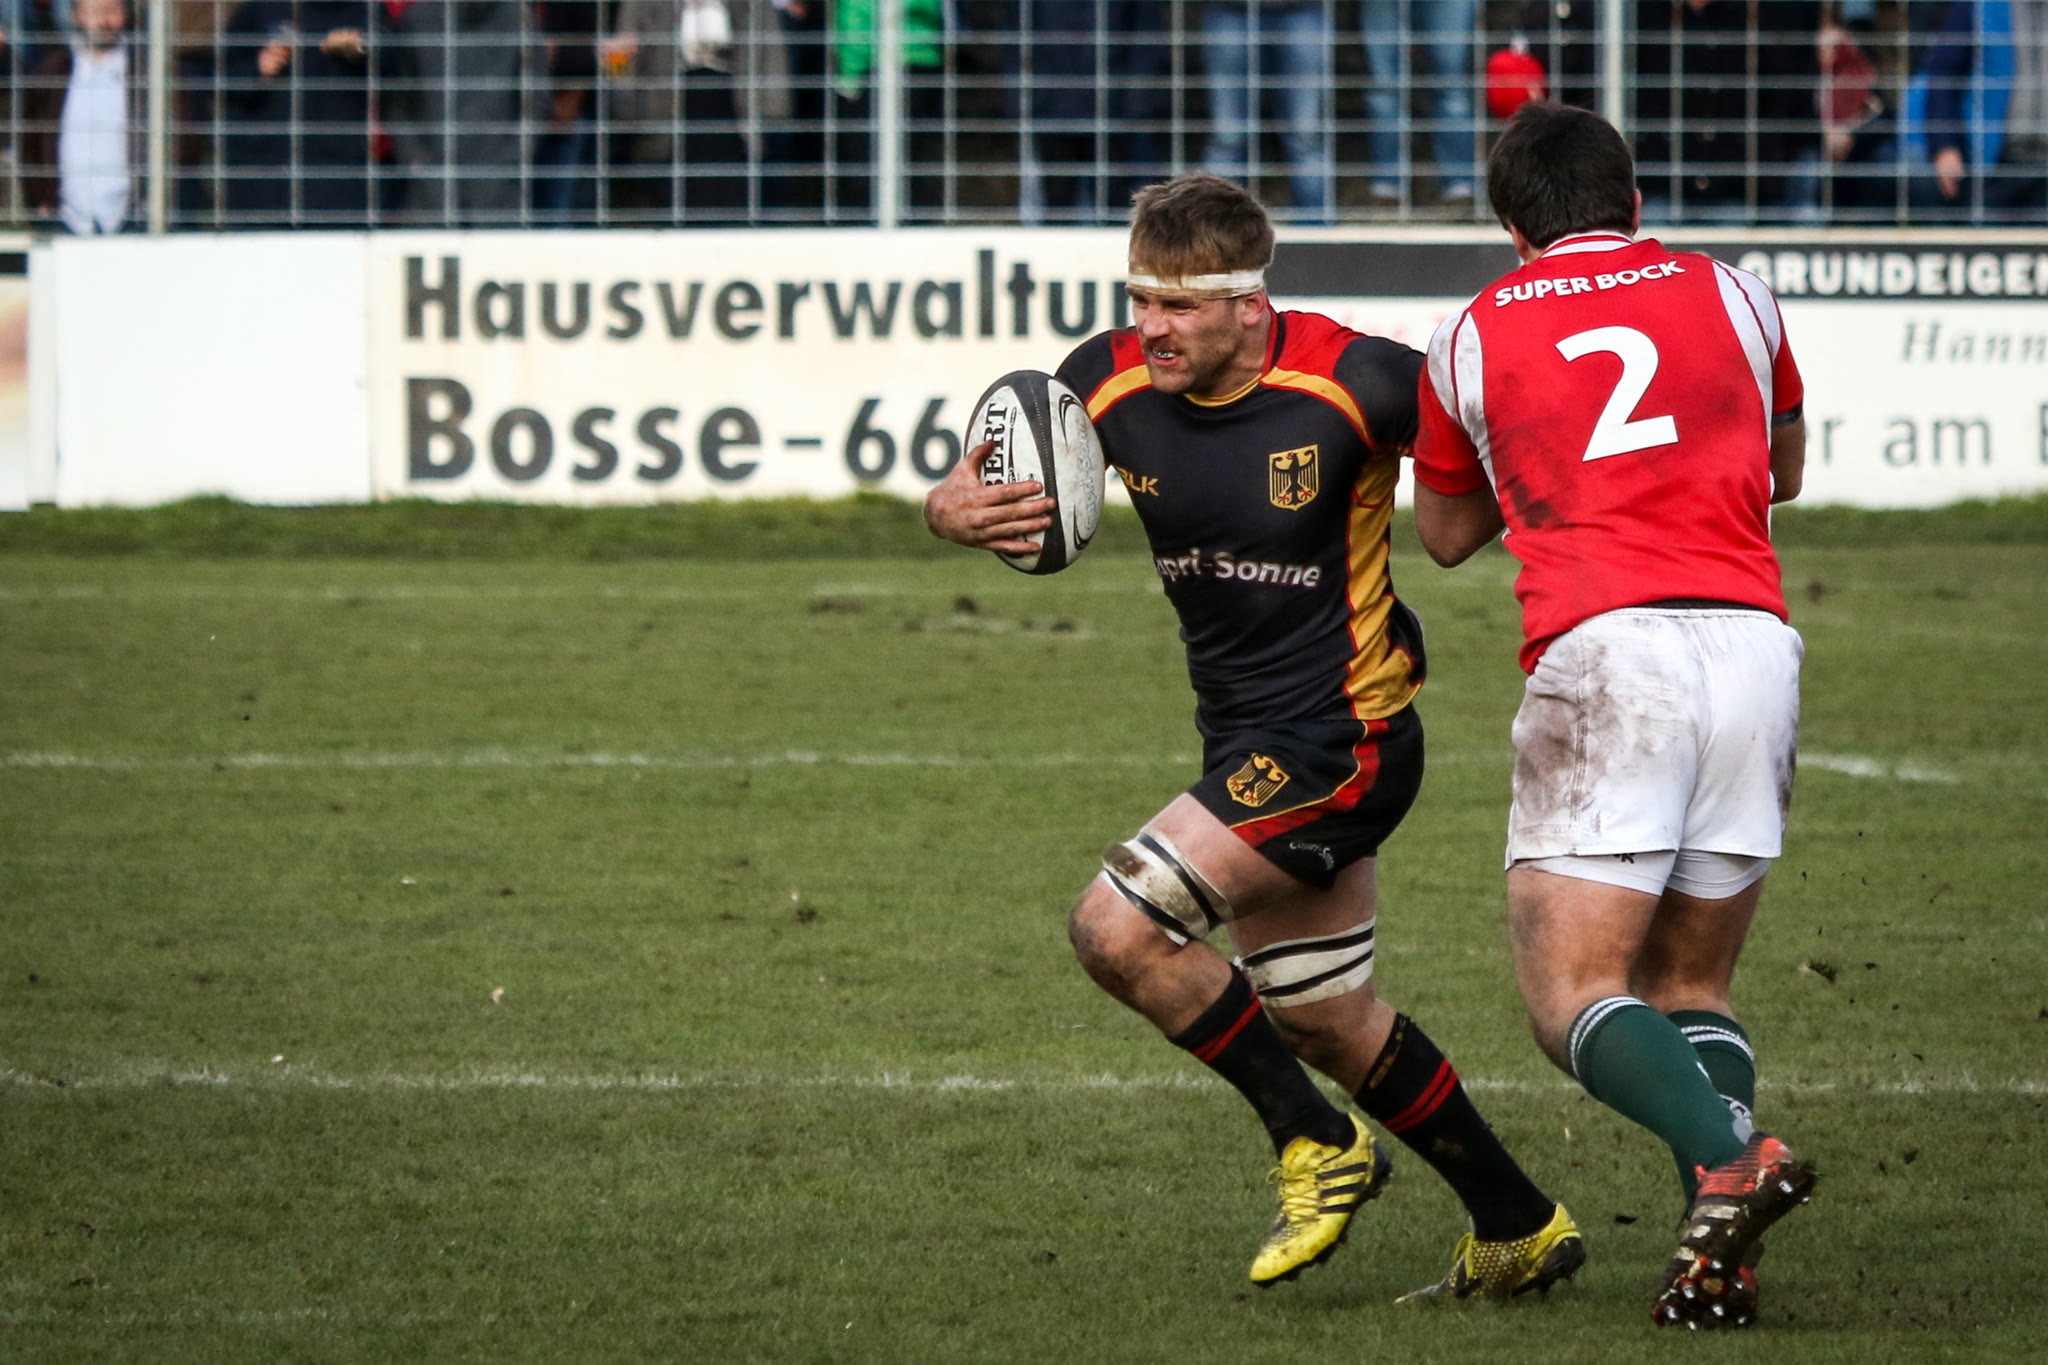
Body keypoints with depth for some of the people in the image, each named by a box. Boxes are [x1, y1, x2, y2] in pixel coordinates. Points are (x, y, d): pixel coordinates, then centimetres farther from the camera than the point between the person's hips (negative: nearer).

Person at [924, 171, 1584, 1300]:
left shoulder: (1351, 382, -22)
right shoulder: (1112, 382, -7)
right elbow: (972, 484, 0)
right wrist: (959, 511, -21)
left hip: (1341, 736, -8)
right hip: (1248, 741, 8)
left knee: (1117, 929, -19)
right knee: (1326, 1024, 17)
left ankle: (1318, 1146, -1)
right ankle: (1518, 1230, 34)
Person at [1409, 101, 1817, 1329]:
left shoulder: (1472, 338, 14)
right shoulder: (1733, 297, 17)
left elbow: (1448, 535, 29)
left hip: (1604, 652, -3)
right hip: (1756, 645, 3)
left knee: (1573, 994, -3)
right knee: (1691, 986, 13)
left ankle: (1728, 1160, -30)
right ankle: (1721, 1260, -8)